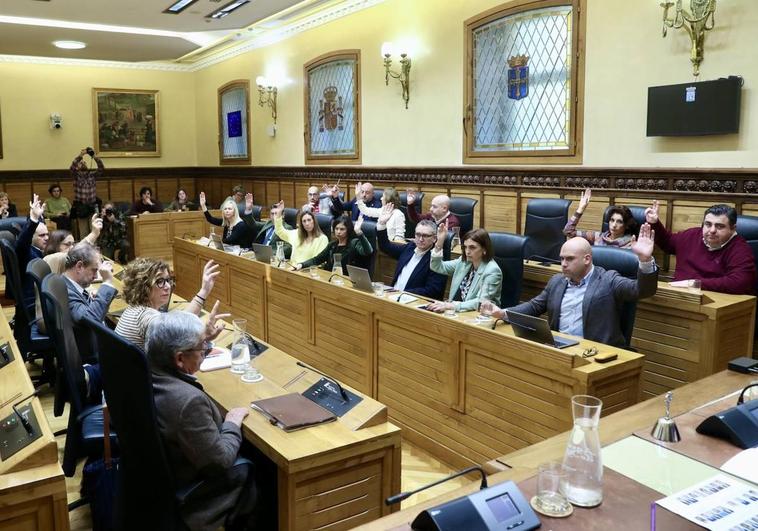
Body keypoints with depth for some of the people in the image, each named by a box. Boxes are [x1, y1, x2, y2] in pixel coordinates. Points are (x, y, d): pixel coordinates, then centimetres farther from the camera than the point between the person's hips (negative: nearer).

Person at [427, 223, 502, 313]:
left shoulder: (492, 271, -14)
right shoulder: (464, 261, 6)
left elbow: (482, 302, -22)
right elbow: (437, 267, 10)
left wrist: (452, 305, -32)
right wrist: (439, 242, -4)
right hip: (456, 312, 6)